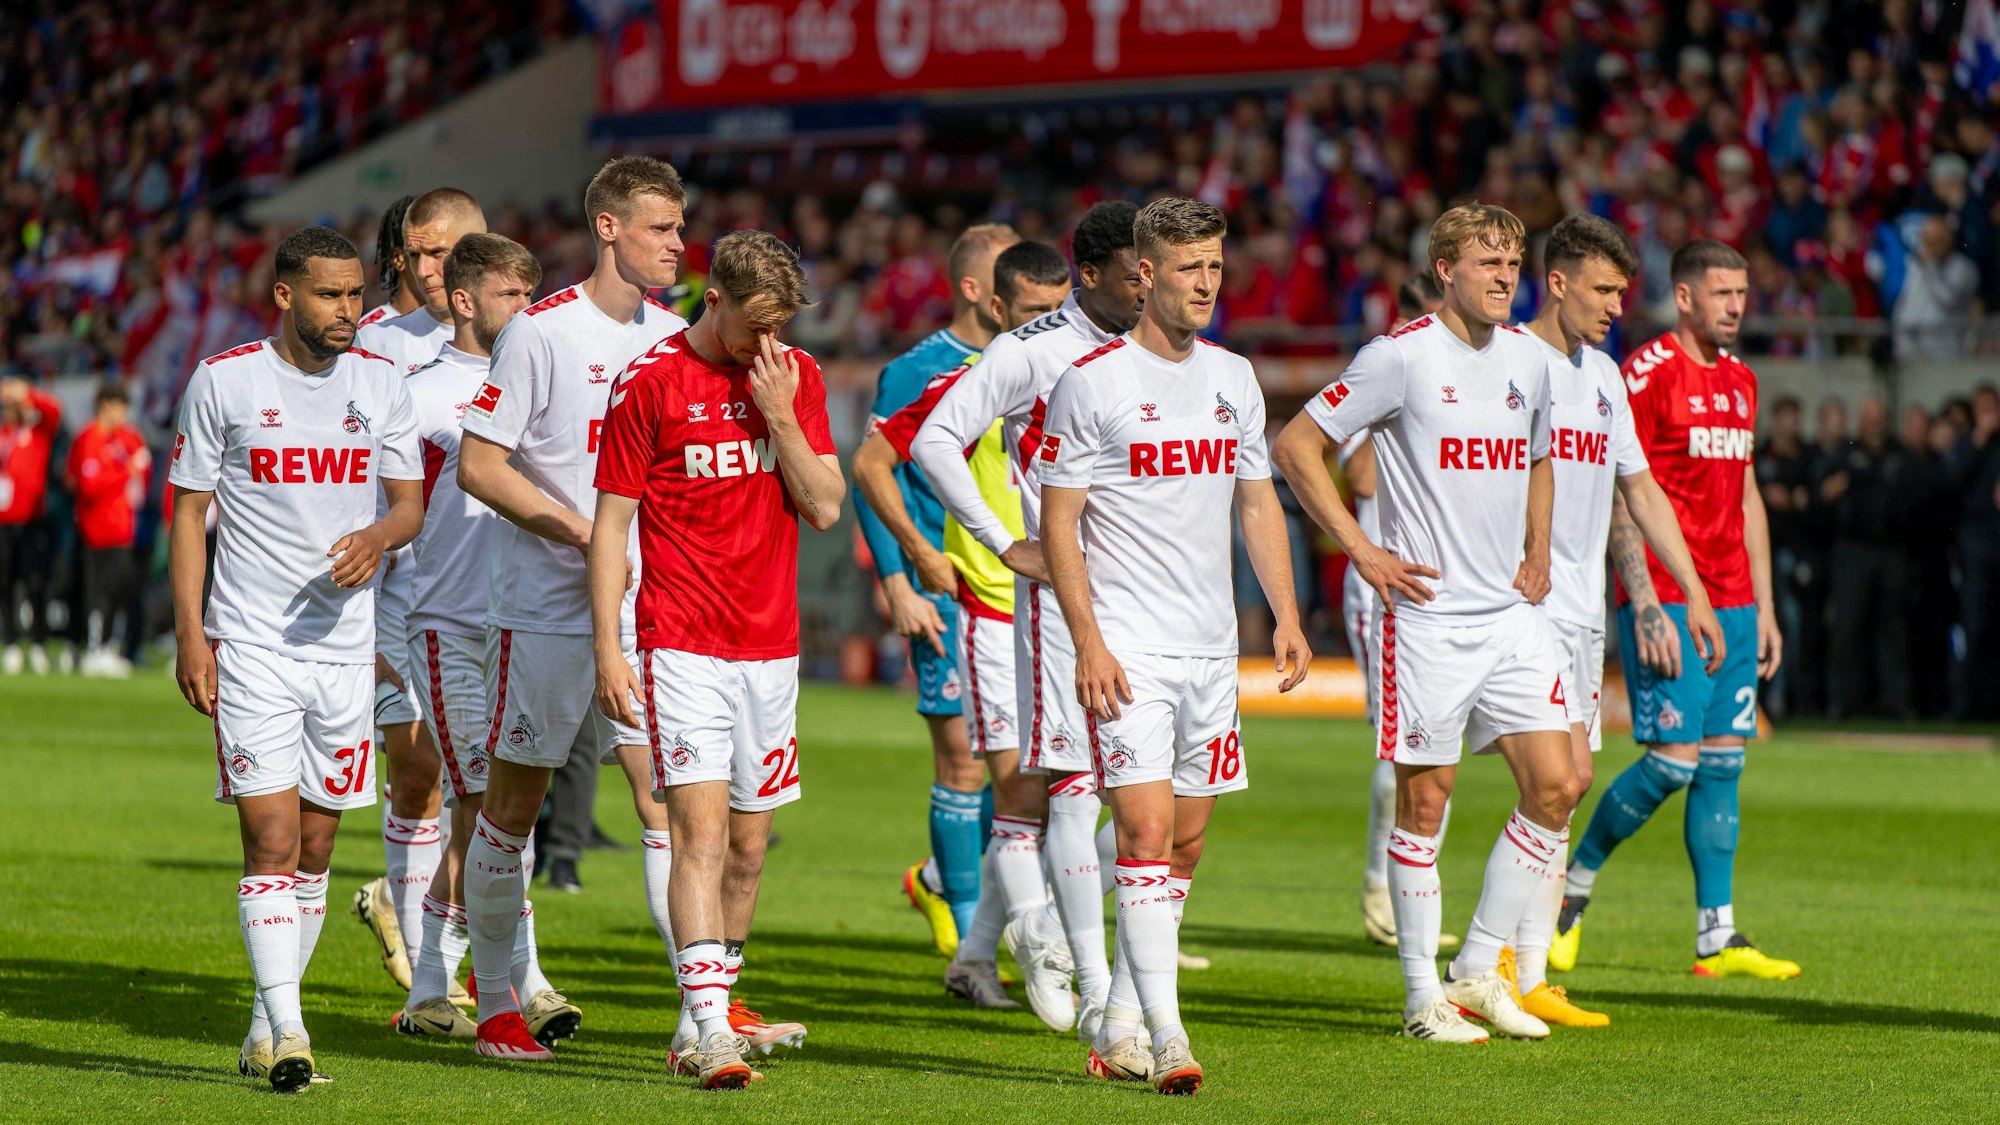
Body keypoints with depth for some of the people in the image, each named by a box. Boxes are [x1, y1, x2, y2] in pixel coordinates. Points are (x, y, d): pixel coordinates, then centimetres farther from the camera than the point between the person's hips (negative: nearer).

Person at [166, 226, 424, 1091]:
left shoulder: (380, 383, 6)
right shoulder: (224, 380, -3)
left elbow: (411, 503, 8)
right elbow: (188, 511, 1)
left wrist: (380, 535, -16)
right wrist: (190, 634, -7)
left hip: (348, 645, 4)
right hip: (250, 646, -4)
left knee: (315, 847, 8)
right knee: (272, 840, -12)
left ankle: (266, 1023, 19)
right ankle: (285, 1031, -14)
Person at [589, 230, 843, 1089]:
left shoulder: (795, 376, 7)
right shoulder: (650, 382, -5)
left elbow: (825, 508, 3)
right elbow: (611, 523, -3)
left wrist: (780, 414, -9)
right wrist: (607, 648, -8)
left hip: (770, 646, 5)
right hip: (682, 645, -5)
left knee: (750, 842, 8)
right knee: (702, 829, -14)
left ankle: (702, 1021, 20)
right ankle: (711, 1031, -20)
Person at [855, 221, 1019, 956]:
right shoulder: (914, 373, -4)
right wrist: (898, 587, -11)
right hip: (947, 592, -5)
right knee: (963, 756, -4)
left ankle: (940, 880, 22)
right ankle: (966, 929, 5)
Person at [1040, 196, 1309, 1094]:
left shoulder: (1233, 377, 11)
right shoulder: (1092, 381, -7)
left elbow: (1257, 503, 18)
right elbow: (1058, 518, -7)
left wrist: (1286, 616, 9)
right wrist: (1087, 641, -15)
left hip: (1211, 648, 6)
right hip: (1128, 648, -6)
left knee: (1186, 842, 9)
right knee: (1145, 827, -15)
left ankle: (1118, 1027, 20)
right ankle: (1167, 1037, -18)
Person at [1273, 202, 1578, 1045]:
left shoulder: (1527, 359, 10)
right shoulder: (1401, 357, -9)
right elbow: (1295, 446, -7)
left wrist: (1537, 553, 14)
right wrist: (1364, 553, -10)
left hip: (1512, 613, 6)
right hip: (1427, 615, -6)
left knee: (1555, 785, -1)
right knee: (1424, 798, -1)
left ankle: (1479, 969, 12)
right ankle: (1423, 995, 9)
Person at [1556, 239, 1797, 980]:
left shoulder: (1739, 381, 16)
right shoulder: (1646, 375, -9)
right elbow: (1621, 502, -13)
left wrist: (1764, 607, 17)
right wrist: (1647, 608, -19)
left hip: (1731, 602, 8)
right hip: (1667, 600, -8)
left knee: (1724, 762, 4)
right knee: (1674, 759, -10)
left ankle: (1716, 938, 4)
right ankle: (1574, 879, 10)